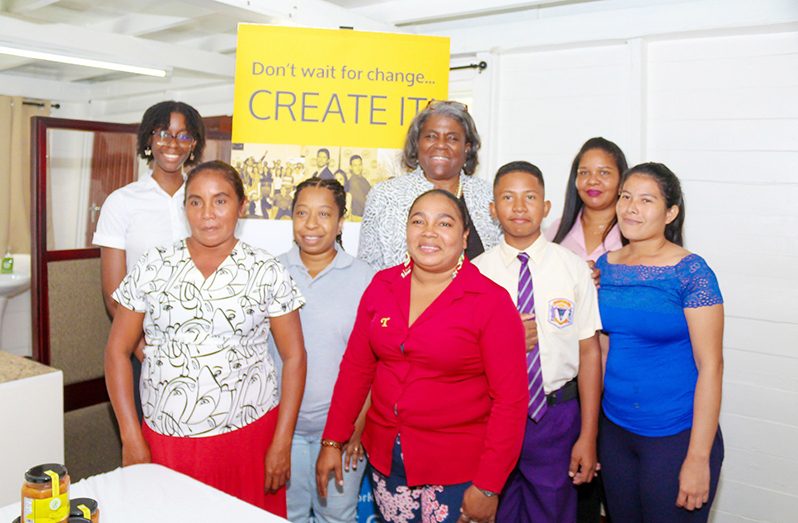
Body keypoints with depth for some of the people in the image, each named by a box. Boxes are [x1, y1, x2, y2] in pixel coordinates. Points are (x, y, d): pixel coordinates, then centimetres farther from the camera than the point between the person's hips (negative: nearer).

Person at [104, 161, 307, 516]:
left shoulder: (267, 273, -2)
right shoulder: (152, 268, 2)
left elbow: (294, 357, 0)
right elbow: (117, 352, 5)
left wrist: (281, 444, -4)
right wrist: (131, 439, 0)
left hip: (249, 436, -1)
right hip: (165, 442, 1)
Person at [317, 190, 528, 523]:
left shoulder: (492, 301, -13)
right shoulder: (382, 285, -1)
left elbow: (510, 398, -13)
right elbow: (356, 366, 5)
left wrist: (487, 486, -13)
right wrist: (333, 440, 4)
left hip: (456, 470, -3)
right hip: (385, 458, 4)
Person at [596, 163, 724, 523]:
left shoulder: (691, 271, -13)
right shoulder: (605, 265, 2)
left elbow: (710, 365, -13)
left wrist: (698, 457, -15)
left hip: (676, 437, -5)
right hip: (614, 430, 5)